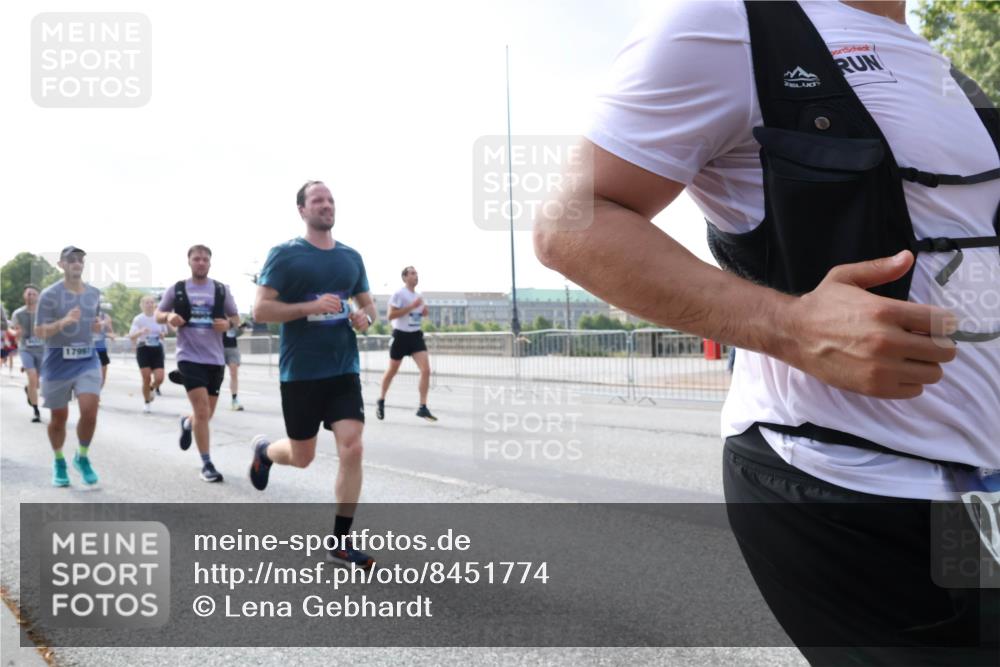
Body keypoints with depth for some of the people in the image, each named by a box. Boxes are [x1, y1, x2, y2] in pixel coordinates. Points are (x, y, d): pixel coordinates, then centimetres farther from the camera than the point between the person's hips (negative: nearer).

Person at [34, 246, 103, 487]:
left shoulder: (94, 293, 7)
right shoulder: (50, 294, -8)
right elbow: (39, 332, -11)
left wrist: (98, 326, 0)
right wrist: (63, 322, -28)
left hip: (88, 361, 3)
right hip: (58, 362, -2)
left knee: (90, 412, -13)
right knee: (59, 417, 8)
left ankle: (82, 457, 11)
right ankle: (59, 462, 30)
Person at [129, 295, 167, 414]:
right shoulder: (138, 319, -4)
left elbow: (164, 332, 20)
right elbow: (131, 336, -11)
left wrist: (162, 335, -4)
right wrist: (141, 332, -30)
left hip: (157, 349, 2)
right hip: (143, 349, -2)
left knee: (159, 378, -10)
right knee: (146, 378, -6)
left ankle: (152, 388, 27)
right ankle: (146, 403, 15)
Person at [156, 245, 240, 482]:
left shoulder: (221, 290, 4)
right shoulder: (177, 289, 1)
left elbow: (236, 317, 12)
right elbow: (158, 315, 10)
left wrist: (228, 323, -11)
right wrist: (169, 316, -13)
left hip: (215, 358, 3)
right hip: (189, 357, -3)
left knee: (207, 413, 13)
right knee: (202, 411, -14)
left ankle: (187, 423, 50)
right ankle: (207, 464, -2)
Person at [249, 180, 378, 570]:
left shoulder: (351, 257, 9)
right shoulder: (285, 254, -6)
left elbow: (367, 304, 20)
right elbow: (260, 310, -11)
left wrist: (364, 317, -4)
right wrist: (311, 307, -22)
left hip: (344, 370, 4)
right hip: (300, 373, -3)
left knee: (352, 448, -9)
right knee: (302, 457, 8)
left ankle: (341, 543, 3)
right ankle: (264, 450, 46)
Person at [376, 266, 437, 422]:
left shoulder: (418, 296, 10)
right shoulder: (399, 294, -10)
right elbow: (391, 315, -19)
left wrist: (424, 311, 0)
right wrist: (411, 306, -23)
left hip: (416, 335, 5)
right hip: (401, 335, -5)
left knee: (426, 370, -11)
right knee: (392, 371, 8)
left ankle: (423, 407, -6)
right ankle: (381, 401, 31)